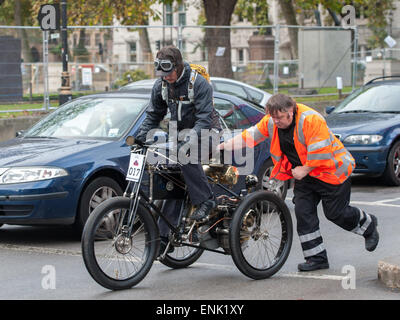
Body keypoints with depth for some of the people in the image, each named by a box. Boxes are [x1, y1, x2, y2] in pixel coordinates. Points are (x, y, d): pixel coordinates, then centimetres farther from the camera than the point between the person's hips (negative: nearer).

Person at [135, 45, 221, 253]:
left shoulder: (198, 83, -20)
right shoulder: (161, 85, -1)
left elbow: (204, 118, -26)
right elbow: (153, 115, 8)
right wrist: (141, 138, -6)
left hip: (204, 133, -5)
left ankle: (205, 200, -24)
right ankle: (165, 235, -5)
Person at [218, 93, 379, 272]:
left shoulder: (311, 120, -28)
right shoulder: (271, 122, -6)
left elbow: (320, 152, -29)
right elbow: (249, 136, -2)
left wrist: (304, 170, -21)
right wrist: (224, 147, -12)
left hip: (329, 171, -7)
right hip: (304, 174, 7)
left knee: (336, 213, -2)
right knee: (303, 213, -3)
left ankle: (368, 225, 29)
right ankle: (317, 258, 5)